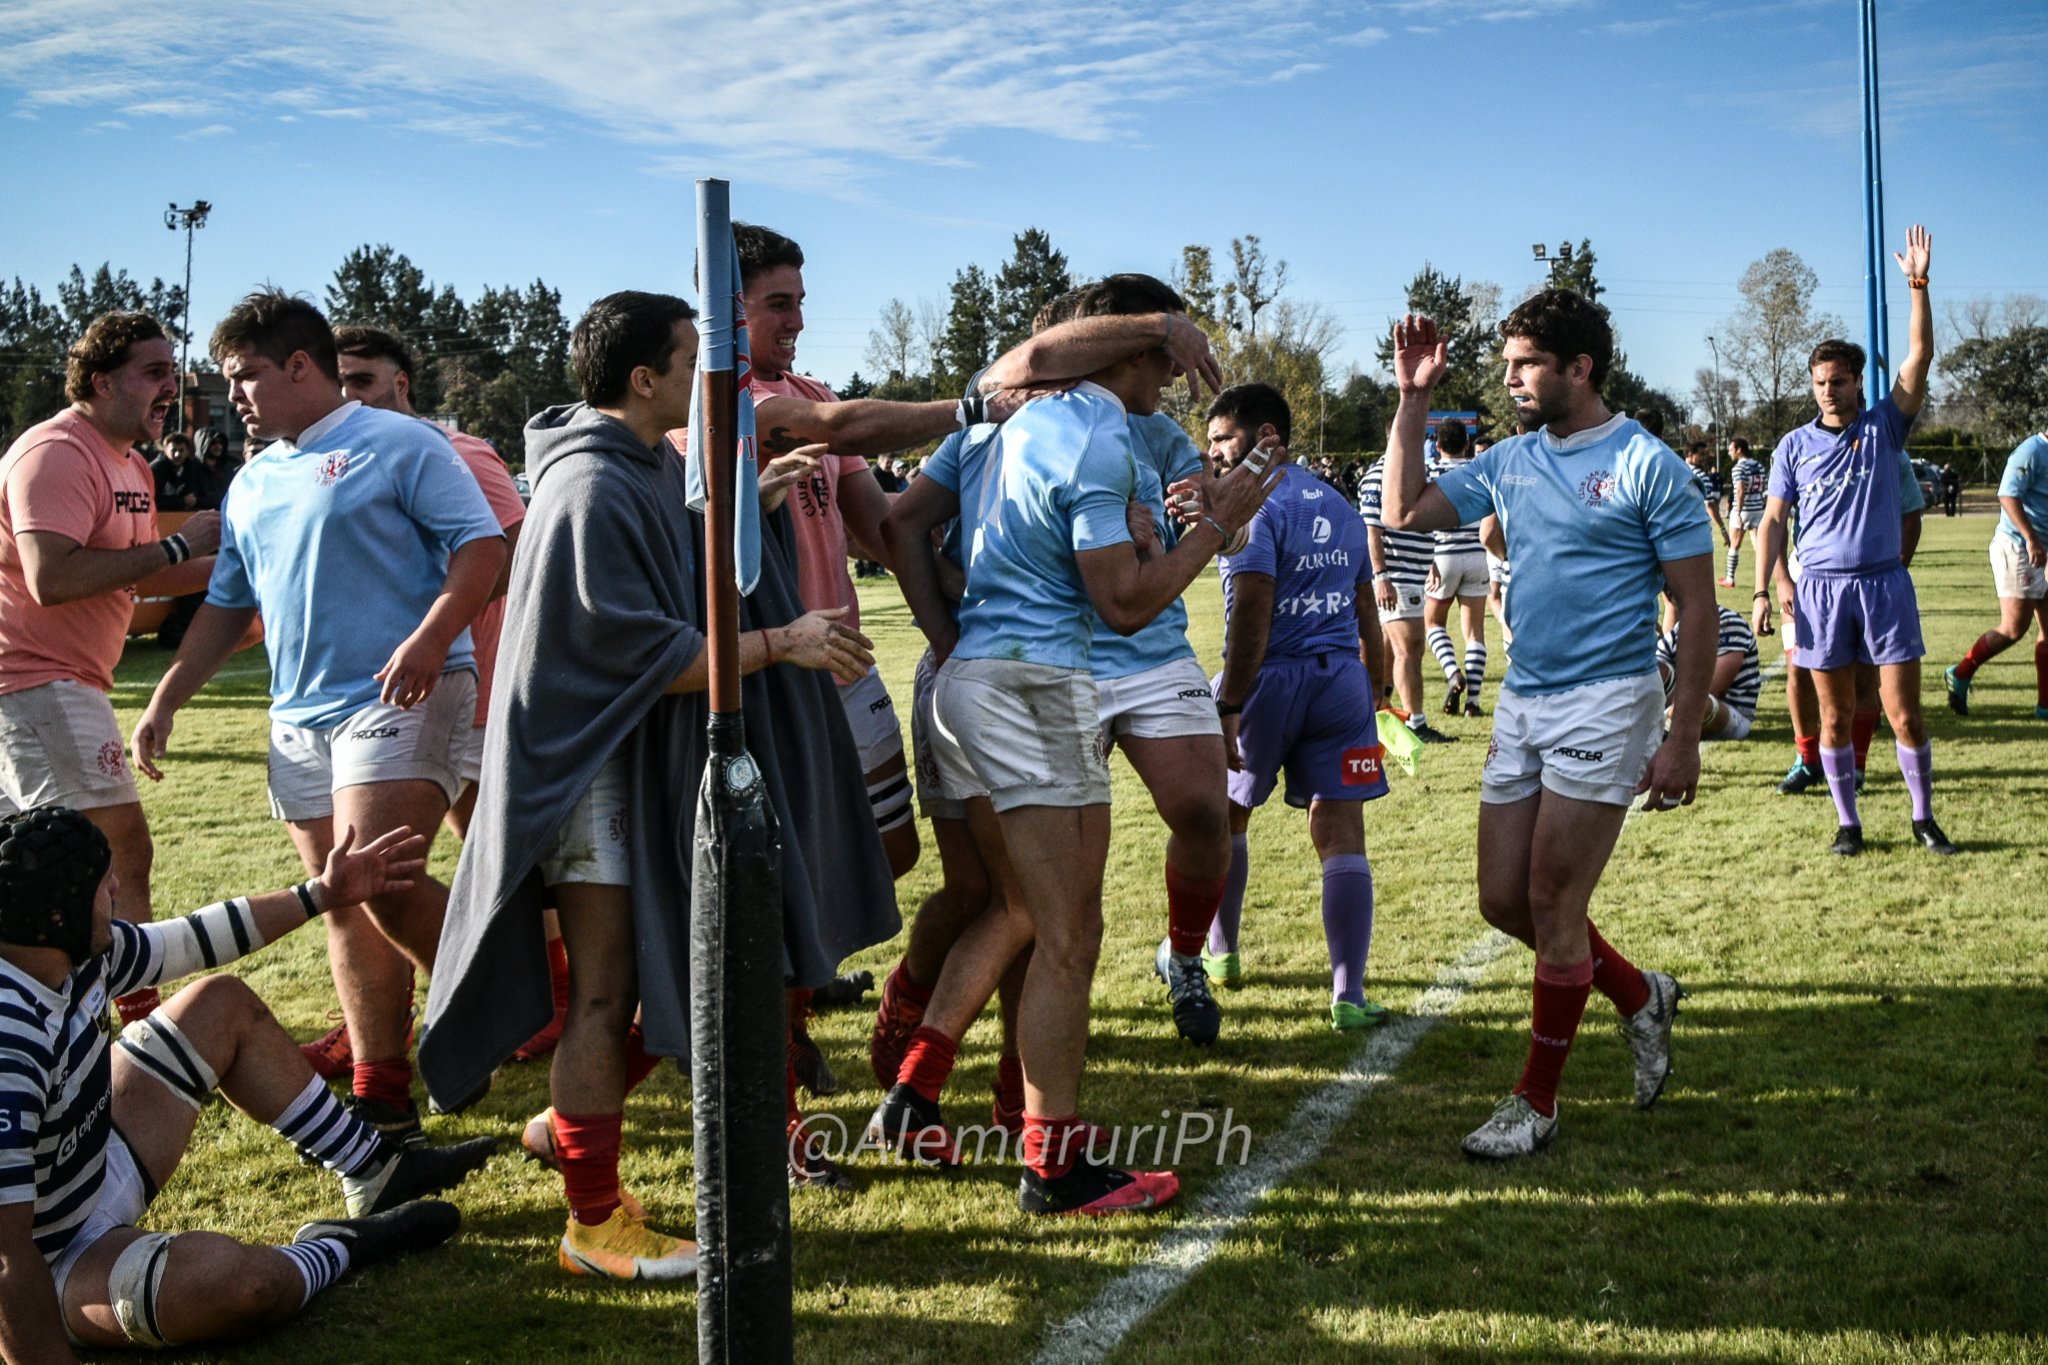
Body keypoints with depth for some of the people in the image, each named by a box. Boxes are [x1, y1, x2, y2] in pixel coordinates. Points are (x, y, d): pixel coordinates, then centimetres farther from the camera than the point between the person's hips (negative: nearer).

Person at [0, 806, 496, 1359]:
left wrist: (320, 894, 16)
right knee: (235, 1278, -38)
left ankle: (375, 1172, 21)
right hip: (53, 1266, -10)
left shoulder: (77, 953, -10)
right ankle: (337, 1248, -1)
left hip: (94, 1168, 10)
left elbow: (193, 941, 8)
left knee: (221, 1004, 14)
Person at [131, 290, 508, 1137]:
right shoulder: (250, 485, 19)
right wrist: (165, 701, 18)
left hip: (401, 698, -8)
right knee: (345, 908, 7)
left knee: (379, 883, -22)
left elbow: (482, 546, -11)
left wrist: (429, 638, -25)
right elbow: (227, 606, 25)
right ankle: (381, 1094, 14)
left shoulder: (398, 445, -3)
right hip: (301, 717, 8)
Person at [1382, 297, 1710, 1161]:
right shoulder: (1511, 462, 10)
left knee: (1553, 907, -3)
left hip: (1604, 705, -7)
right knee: (1503, 901, 8)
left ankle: (1537, 1103, 12)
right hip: (1520, 702, 7)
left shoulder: (1646, 465, -8)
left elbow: (1697, 607, -8)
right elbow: (1405, 513, 11)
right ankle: (1639, 999, 32)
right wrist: (1412, 400, 3)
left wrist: (1683, 738, -12)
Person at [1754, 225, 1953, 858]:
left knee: (1905, 713, -1)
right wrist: (1763, 590, -2)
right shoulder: (1795, 445, 6)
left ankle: (1924, 817, 14)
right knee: (1835, 717, 6)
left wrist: (1918, 284, -12)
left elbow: (1920, 355, -4)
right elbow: (1772, 521, 6)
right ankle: (1847, 822, 16)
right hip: (1821, 586, 0)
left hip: (1885, 581, 0)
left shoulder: (1883, 426, 5)